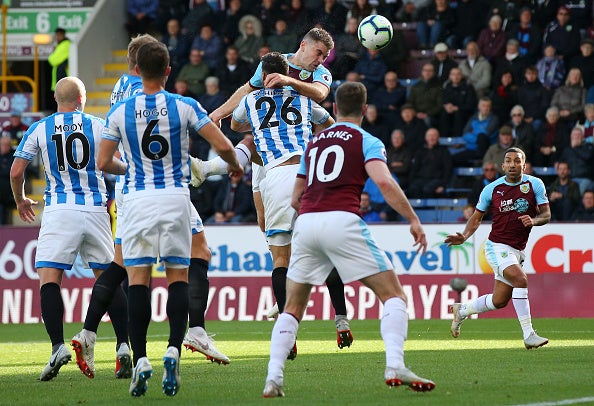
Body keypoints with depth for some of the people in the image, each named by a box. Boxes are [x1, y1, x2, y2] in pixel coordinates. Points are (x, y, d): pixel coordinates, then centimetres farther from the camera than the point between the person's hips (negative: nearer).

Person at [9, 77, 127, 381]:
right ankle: (124, 346, 2)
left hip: (59, 211, -2)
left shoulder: (39, 129, 5)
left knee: (49, 279, -5)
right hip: (96, 208, 2)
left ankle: (58, 346, -22)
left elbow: (16, 172, 3)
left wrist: (20, 201, 21)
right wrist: (113, 199, 21)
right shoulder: (98, 126, 6)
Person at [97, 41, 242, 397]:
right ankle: (174, 350, -9)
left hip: (138, 197, 0)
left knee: (138, 280, 1)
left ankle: (140, 358, -9)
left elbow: (103, 162, 6)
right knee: (178, 277, 7)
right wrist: (235, 165, 17)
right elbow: (223, 145, -5)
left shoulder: (120, 111, 1)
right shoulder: (185, 107, -2)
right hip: (175, 196, 0)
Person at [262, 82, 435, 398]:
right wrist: (413, 220, -7)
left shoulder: (314, 142, 24)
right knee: (393, 295, 1)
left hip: (306, 223, 5)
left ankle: (273, 378, 1)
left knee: (292, 309, 16)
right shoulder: (367, 142, 8)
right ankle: (395, 366, -19)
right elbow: (384, 183, -11)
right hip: (342, 221, -5)